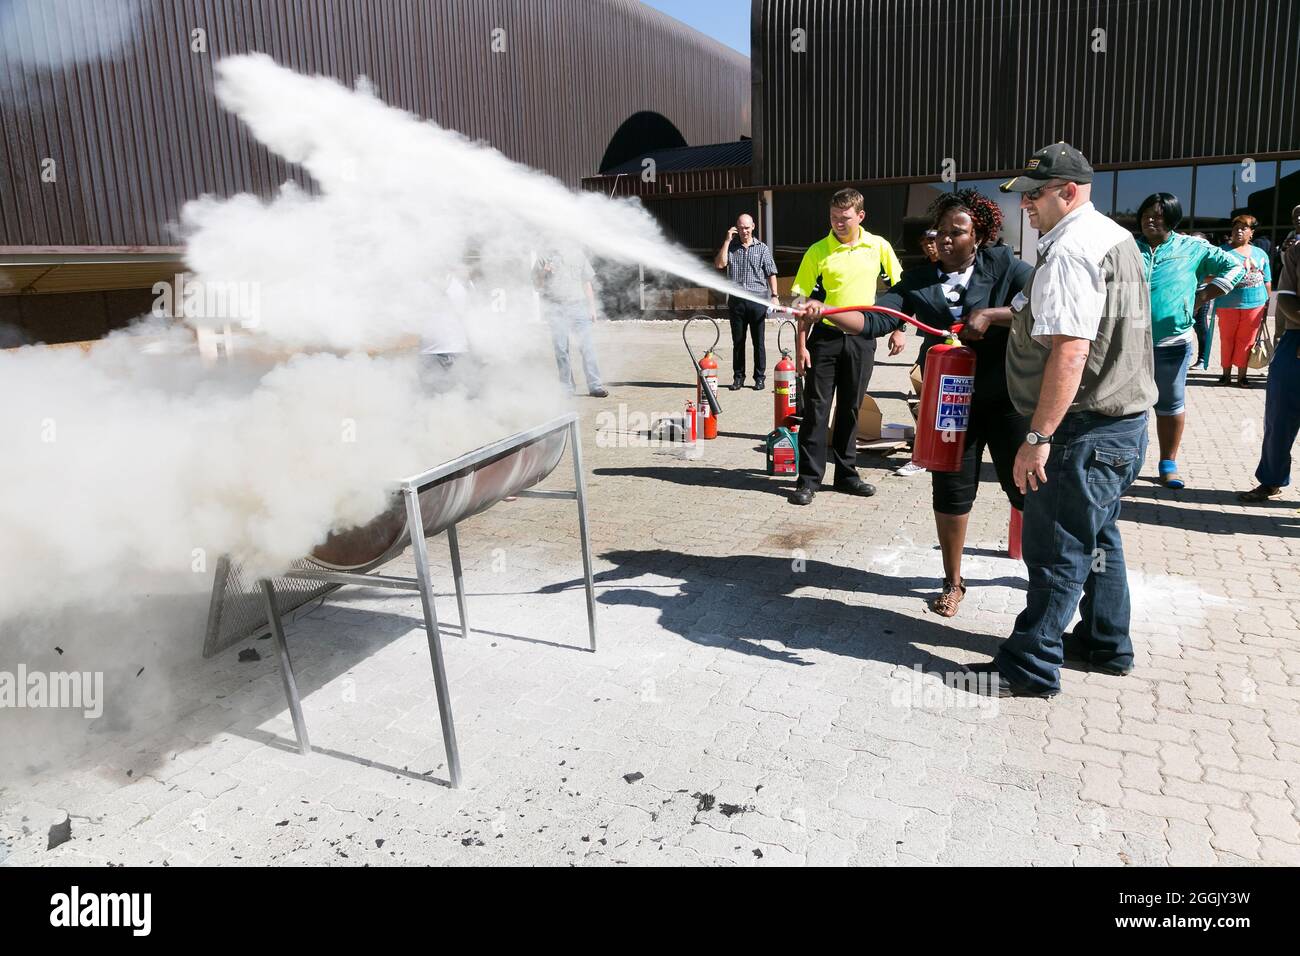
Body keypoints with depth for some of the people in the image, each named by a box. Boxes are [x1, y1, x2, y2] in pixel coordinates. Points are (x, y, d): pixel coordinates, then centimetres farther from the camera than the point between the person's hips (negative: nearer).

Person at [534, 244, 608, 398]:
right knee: (561, 348, -3)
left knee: (587, 345, -8)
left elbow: (586, 282, 18)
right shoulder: (544, 256, 8)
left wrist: (592, 308, 14)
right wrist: (544, 272, -12)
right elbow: (537, 284, 8)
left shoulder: (577, 253, 15)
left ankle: (595, 386, -6)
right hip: (554, 307, -1)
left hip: (577, 305, 1)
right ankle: (566, 388, 3)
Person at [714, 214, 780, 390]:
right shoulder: (731, 247, 11)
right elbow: (719, 264, -5)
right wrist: (727, 240, -4)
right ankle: (738, 377, 14)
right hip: (736, 300, 1)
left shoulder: (762, 248, 8)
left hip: (758, 299, -1)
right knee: (738, 341, 6)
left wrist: (774, 295, -5)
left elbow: (771, 273, 6)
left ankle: (760, 377, 8)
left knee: (758, 341, 1)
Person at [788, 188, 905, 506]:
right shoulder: (818, 252, -3)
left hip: (862, 338, 2)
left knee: (850, 408, 11)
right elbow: (804, 302, -3)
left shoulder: (878, 247, 3)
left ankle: (846, 473, 22)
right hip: (825, 336, -2)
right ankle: (808, 478, 4)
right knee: (816, 408, -2)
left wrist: (897, 329, 6)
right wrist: (800, 346, -8)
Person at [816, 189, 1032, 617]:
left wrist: (990, 315, -24)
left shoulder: (1002, 265, -4)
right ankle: (953, 582, 26)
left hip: (1005, 397, -2)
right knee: (951, 491, 9)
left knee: (1026, 487, 7)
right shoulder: (919, 280, 1)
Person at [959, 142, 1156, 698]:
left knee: (1056, 549, -3)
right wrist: (999, 314, 25)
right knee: (1096, 536, 21)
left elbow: (1070, 350, -28)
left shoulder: (1069, 250, -19)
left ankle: (1030, 669, 8)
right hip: (1124, 420, 11)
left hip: (1086, 430, -10)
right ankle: (1105, 645, 34)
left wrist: (1038, 436, -27)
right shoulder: (1115, 236, 15)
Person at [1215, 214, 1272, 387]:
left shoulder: (1260, 253, 14)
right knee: (1227, 340, 3)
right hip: (1228, 304, -2)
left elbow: (1267, 281, 17)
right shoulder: (1222, 250, 3)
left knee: (1246, 341, 5)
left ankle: (1242, 375, 13)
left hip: (1254, 304, 3)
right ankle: (1226, 374, 16)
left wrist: (1267, 303, 13)